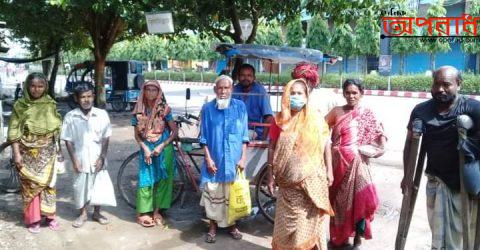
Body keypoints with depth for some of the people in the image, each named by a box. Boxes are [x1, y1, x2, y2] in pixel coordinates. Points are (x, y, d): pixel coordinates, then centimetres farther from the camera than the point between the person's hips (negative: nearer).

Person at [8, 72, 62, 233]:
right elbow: (14, 131, -6)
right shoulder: (20, 105, -5)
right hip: (28, 152, -2)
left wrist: (58, 149, 7)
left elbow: (57, 128, 7)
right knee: (30, 185, 4)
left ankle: (50, 216, 19)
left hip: (47, 152, 2)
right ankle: (33, 219, 16)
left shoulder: (50, 104, 1)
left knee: (48, 183, 7)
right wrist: (16, 153, -13)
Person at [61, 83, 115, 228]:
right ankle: (82, 214, 29)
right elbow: (68, 140, -3)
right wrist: (74, 160, -7)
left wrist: (102, 157, -8)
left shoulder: (101, 114, -7)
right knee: (80, 187, 10)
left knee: (98, 186, 12)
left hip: (97, 159, 1)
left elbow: (106, 138, -2)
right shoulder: (70, 117, -7)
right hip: (81, 160, 0)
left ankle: (97, 213, 31)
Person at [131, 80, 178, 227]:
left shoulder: (164, 109, -5)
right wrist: (145, 149, -11)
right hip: (147, 149, 1)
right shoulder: (139, 111, -1)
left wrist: (161, 146, -13)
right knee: (146, 180, 1)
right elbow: (137, 135, 4)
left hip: (163, 149, -1)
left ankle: (157, 211, 16)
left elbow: (175, 131, -5)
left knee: (162, 180, 4)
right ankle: (143, 213, 11)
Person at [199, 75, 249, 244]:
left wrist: (243, 158, -3)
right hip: (214, 160, 0)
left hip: (233, 160, 1)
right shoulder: (207, 108, -2)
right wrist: (208, 158, -6)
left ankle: (232, 225, 28)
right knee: (213, 194, 6)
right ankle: (213, 226, 23)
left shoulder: (240, 107, -1)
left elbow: (244, 135, 2)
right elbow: (204, 138, 0)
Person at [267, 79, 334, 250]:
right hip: (288, 183, 1)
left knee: (310, 223, 6)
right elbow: (272, 148, 3)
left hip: (311, 182, -1)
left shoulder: (316, 119, -2)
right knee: (287, 224, 11)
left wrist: (329, 171, -1)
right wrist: (270, 176, 1)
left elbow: (325, 147, 3)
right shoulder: (280, 120, 0)